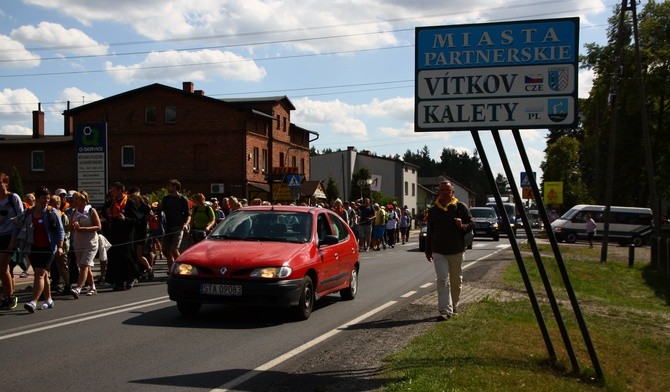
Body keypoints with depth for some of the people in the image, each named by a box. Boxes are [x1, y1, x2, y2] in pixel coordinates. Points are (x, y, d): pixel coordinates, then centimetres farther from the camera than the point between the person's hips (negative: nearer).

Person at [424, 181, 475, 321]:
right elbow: (429, 232, 13)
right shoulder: (433, 210, 6)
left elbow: (472, 224, 3)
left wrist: (462, 226, -19)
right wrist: (428, 250, 14)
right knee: (442, 280, -11)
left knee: (456, 280, 12)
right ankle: (445, 310, -15)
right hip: (438, 252, 0)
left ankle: (454, 306, 31)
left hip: (457, 251, 0)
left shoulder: (460, 207, 0)